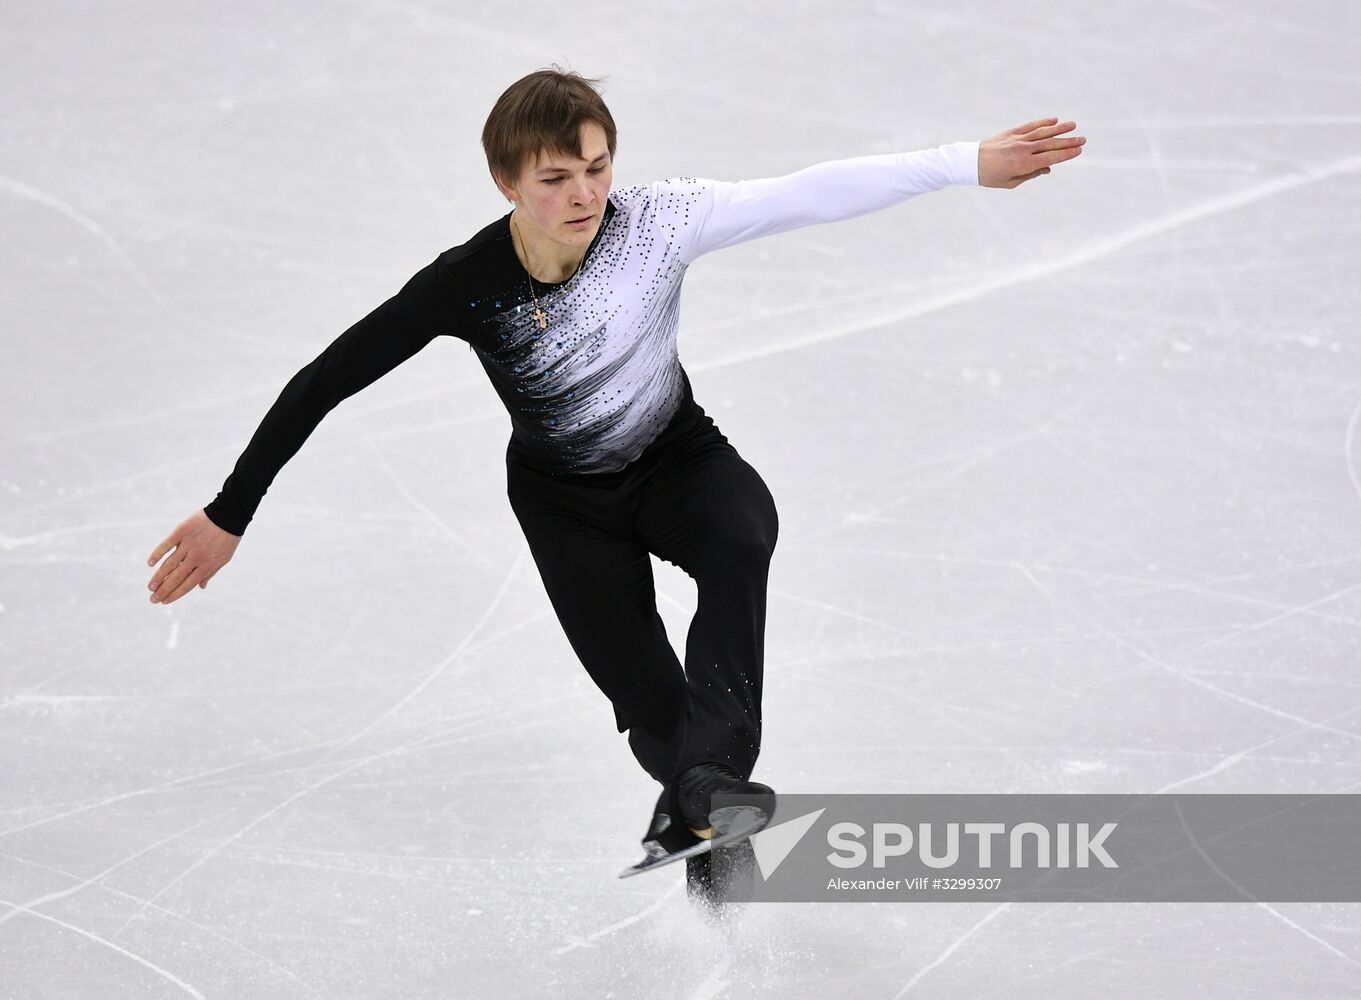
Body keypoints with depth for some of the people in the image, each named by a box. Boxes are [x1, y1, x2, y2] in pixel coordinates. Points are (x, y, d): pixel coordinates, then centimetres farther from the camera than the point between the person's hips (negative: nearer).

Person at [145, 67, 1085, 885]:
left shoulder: (656, 221, -27)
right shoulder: (469, 284, -28)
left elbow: (808, 196, -31)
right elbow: (325, 382, -22)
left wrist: (969, 162, -37)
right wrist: (230, 515, -22)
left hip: (679, 454, 0)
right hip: (567, 497, 0)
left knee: (743, 534, -34)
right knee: (650, 712, -10)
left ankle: (709, 780, -33)